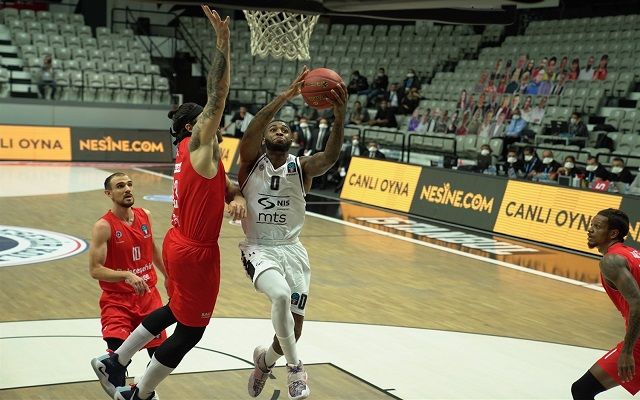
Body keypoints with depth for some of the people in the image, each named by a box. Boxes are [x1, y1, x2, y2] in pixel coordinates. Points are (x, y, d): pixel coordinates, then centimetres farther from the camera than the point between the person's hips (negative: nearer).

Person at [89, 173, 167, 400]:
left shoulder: (144, 216, 2)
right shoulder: (104, 226, -16)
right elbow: (95, 270, -19)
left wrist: (167, 275, 28)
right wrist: (126, 275, -32)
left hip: (148, 295, 5)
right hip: (117, 300, -5)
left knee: (160, 351, 9)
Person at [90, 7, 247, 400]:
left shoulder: (196, 153, 12)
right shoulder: (199, 144, -14)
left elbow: (223, 186, 18)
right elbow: (217, 96, -25)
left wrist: (237, 198, -6)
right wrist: (223, 42, -28)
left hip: (180, 245, 10)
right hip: (195, 252, -10)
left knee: (177, 312, 28)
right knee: (190, 330, 5)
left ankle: (114, 363, 34)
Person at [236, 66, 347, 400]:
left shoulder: (302, 168, -2)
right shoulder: (251, 163, -4)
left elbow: (330, 157, -23)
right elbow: (250, 133, -26)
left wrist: (340, 116, -40)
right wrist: (285, 97, -36)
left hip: (292, 250, 3)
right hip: (258, 249, -3)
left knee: (294, 321, 3)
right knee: (281, 295, -32)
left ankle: (266, 358, 37)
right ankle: (294, 365, -11)